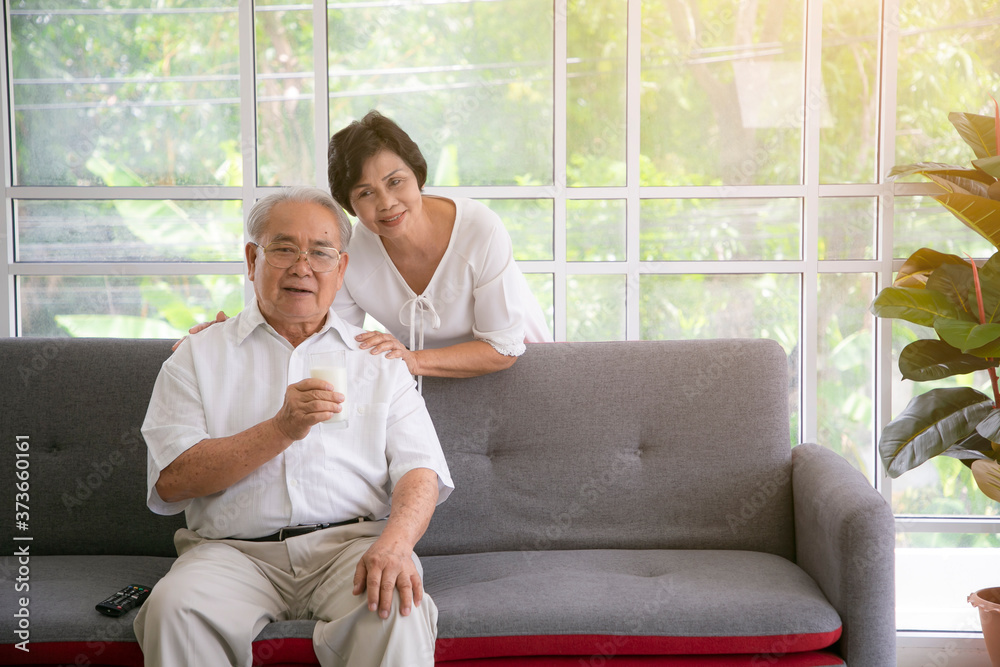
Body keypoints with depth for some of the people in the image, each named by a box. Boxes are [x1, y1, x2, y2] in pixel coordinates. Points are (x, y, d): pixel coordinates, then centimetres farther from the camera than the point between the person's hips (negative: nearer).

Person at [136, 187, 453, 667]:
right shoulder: (200, 355, 12)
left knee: (396, 609, -32)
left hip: (351, 540, 0)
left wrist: (396, 542, -18)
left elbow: (420, 470, 5)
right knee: (174, 608, -31)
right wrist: (282, 429, -13)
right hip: (234, 550, 0)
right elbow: (171, 481, -1)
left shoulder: (377, 360, 16)